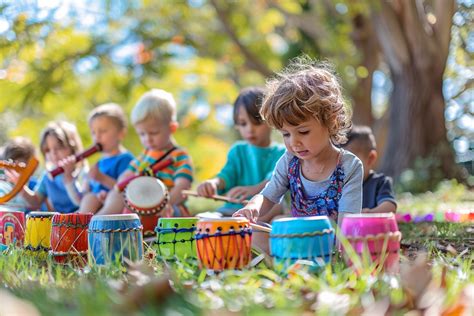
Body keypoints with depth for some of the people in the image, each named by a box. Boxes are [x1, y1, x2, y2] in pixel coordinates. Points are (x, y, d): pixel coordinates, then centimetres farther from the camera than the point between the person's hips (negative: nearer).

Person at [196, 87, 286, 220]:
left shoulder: (281, 153, 3)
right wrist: (213, 183, -23)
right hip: (234, 208, 4)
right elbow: (227, 175, 4)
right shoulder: (238, 151, 18)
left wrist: (255, 189, -39)